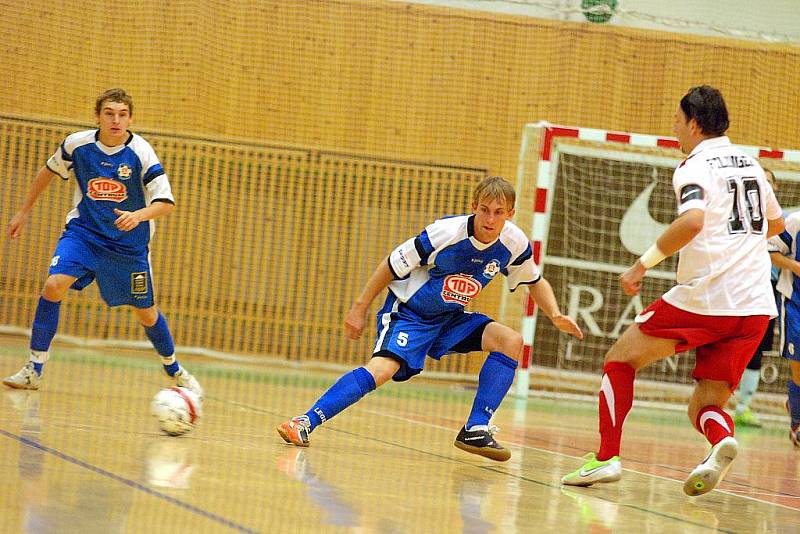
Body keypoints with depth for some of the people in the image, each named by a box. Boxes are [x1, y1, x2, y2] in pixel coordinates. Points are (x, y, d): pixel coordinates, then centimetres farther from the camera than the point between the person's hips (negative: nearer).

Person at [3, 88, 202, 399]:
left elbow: (166, 202, -19)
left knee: (146, 313, 8)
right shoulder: (77, 144, -10)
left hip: (129, 243, -1)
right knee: (53, 286, -23)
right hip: (83, 232, 1)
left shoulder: (141, 152, -18)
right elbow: (48, 172, 10)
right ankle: (34, 370, -12)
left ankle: (174, 370, 35)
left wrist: (139, 215, -39)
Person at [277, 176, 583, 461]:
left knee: (511, 341, -12)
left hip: (451, 319, 6)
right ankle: (306, 423, -29)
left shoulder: (515, 244, -12)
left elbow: (535, 281, 9)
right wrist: (360, 308, -9)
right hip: (409, 312, -5)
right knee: (382, 369, -27)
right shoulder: (446, 233, -26)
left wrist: (555, 315, -8)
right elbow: (392, 266, -14)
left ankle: (476, 430, -10)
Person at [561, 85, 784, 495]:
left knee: (620, 359, 13)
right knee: (703, 408, 10)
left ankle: (607, 457, 3)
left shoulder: (695, 167, -5)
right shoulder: (749, 164, 18)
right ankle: (721, 439, -25)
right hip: (755, 307, 6)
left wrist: (643, 264, -18)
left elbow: (692, 221, -26)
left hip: (702, 299, -6)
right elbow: (775, 224, 33)